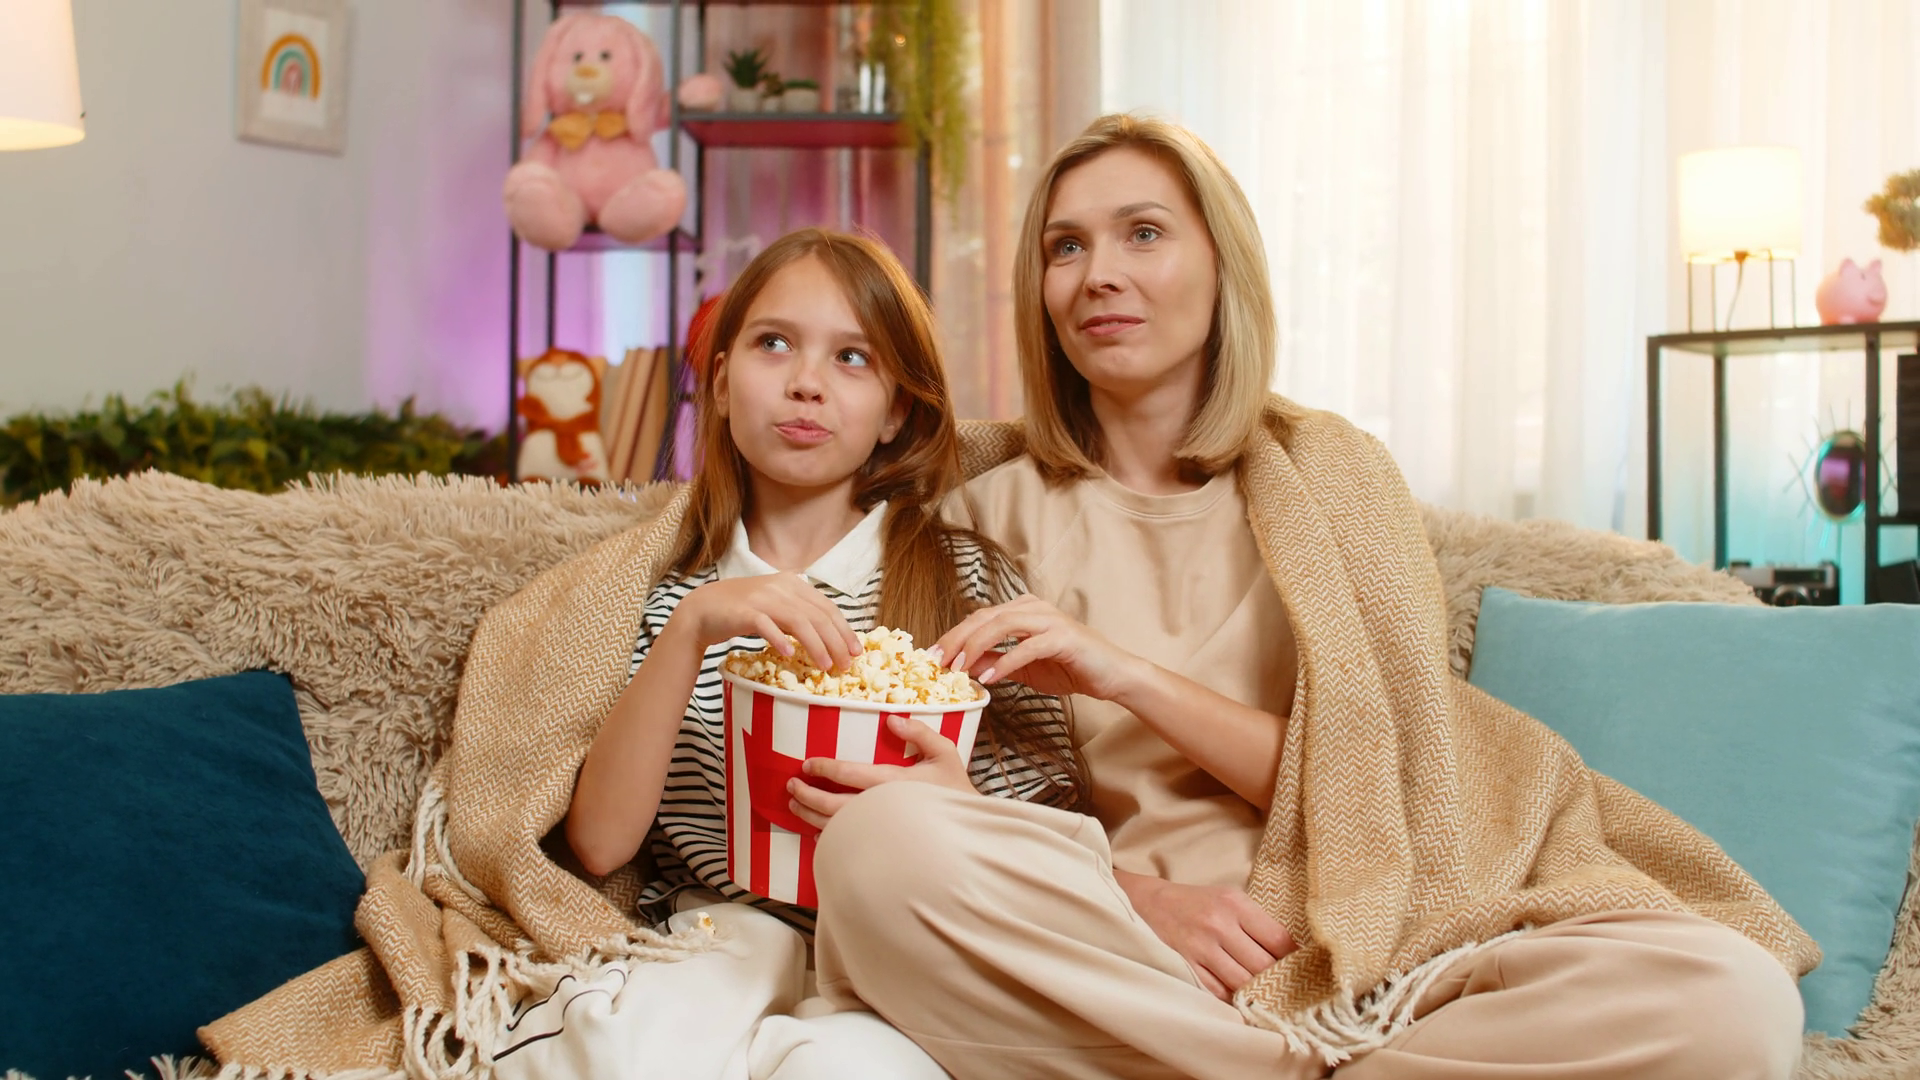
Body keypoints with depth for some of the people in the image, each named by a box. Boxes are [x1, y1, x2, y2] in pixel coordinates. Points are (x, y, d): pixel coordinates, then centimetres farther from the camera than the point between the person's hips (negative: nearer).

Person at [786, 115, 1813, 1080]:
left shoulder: (1330, 470, 9)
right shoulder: (1005, 499, 9)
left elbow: (1370, 780, 0)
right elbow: (971, 806, 3)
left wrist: (1126, 675, -13)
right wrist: (1135, 893, -17)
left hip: (1350, 937, 1)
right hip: (1104, 941, 0)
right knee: (874, 843, -34)